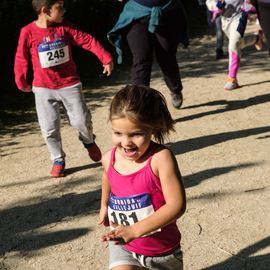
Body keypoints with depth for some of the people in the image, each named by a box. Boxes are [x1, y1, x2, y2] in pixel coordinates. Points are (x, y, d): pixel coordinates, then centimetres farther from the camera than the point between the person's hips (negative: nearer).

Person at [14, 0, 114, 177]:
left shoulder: (65, 27, -5)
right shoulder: (28, 32, -12)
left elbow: (88, 41, -3)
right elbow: (21, 59, -1)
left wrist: (106, 58, -6)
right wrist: (22, 83, 6)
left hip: (69, 84, 1)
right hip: (43, 89, -1)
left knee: (82, 121, 1)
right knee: (49, 128, -1)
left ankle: (88, 141, 34)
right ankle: (58, 160, 20)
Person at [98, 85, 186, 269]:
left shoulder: (160, 158, -26)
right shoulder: (110, 159, -11)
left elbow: (177, 205, -30)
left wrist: (134, 230, -35)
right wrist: (104, 205, 31)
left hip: (162, 249, -2)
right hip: (124, 248, 2)